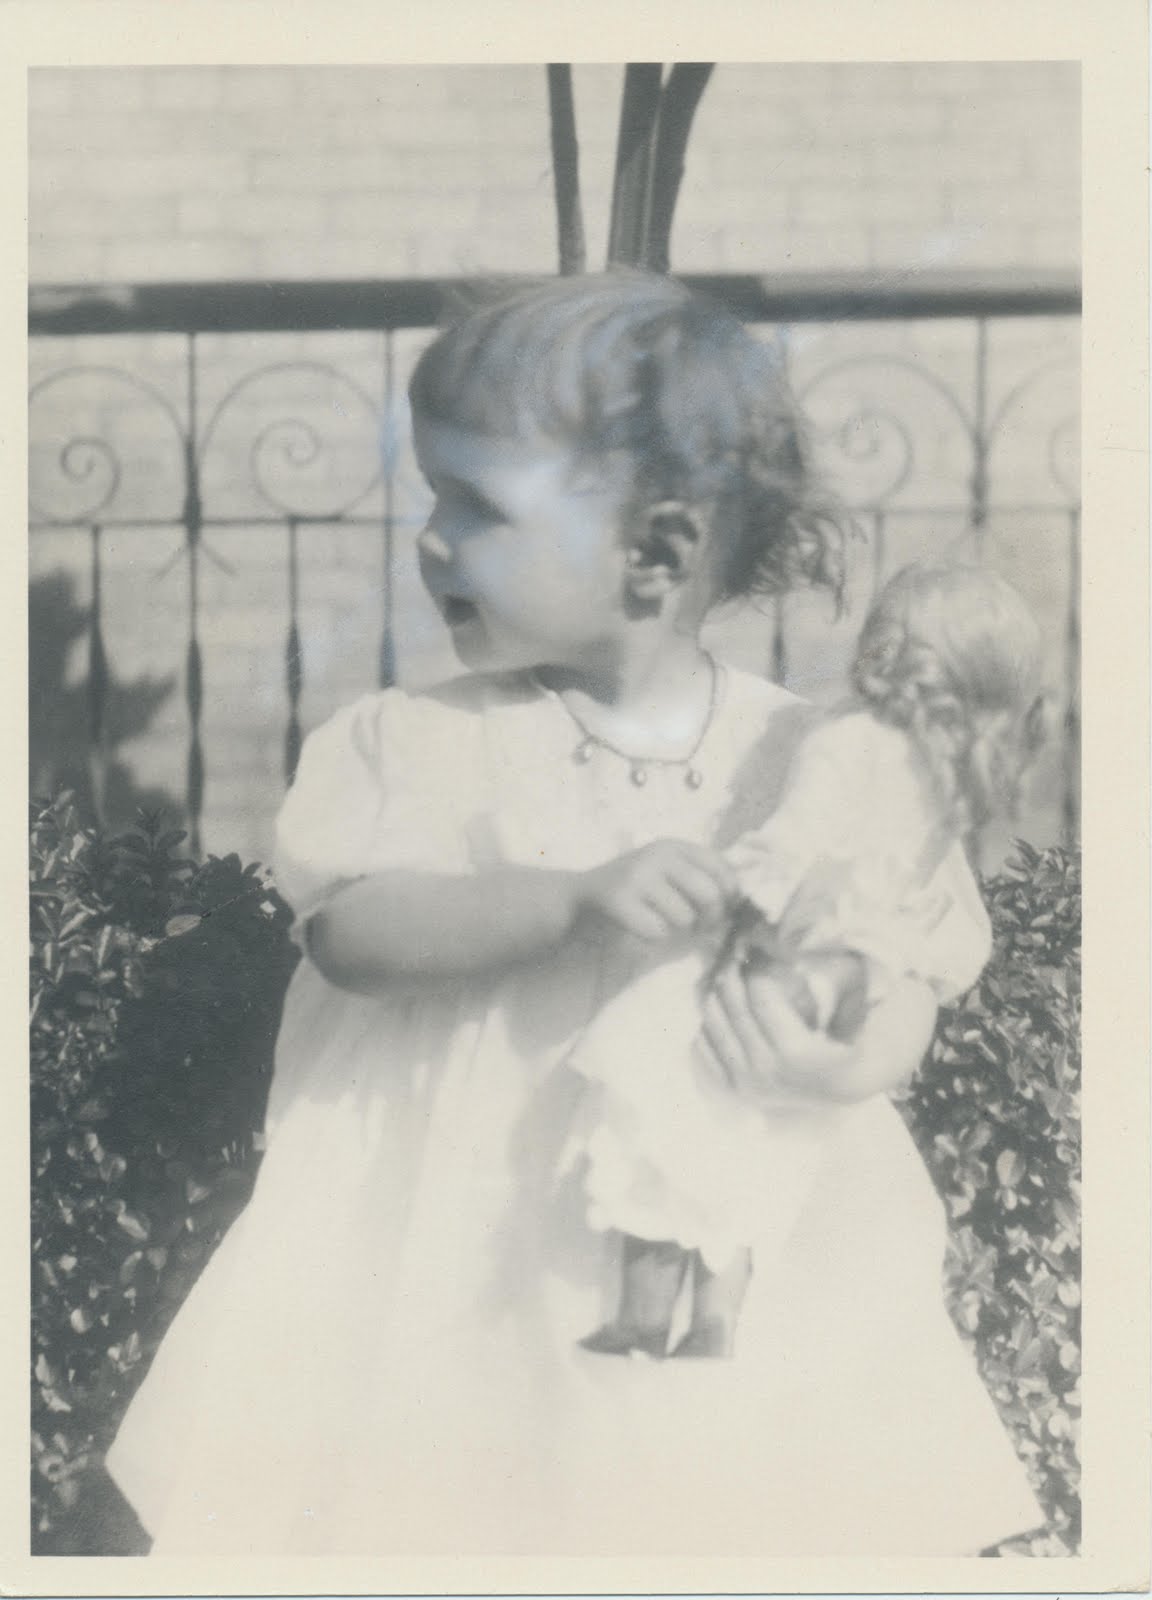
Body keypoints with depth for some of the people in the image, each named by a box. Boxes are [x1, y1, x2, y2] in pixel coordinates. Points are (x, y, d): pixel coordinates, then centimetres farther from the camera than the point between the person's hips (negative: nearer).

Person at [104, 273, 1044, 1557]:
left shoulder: (800, 760, -2)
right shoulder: (415, 743, -2)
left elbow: (904, 990, -3)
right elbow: (351, 931, -17)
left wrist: (845, 1058, -27)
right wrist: (577, 900, -31)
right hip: (459, 1252, 0)